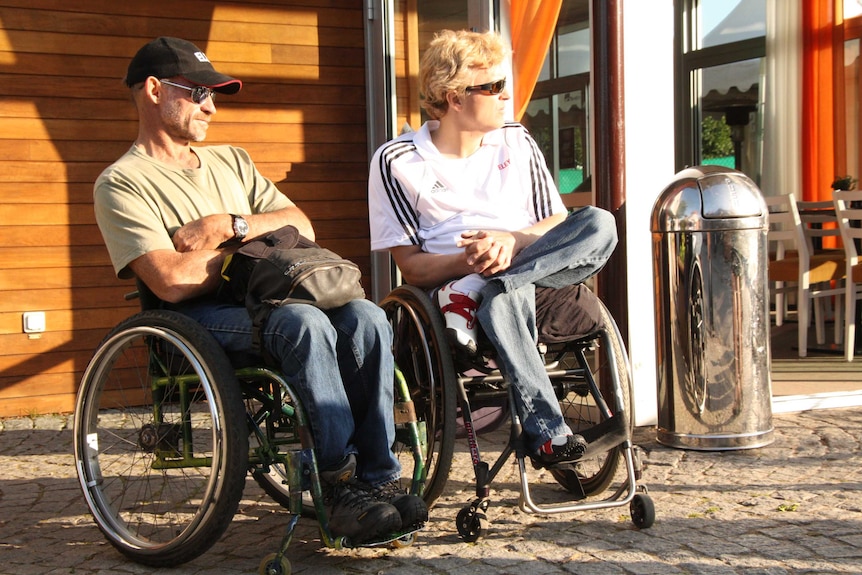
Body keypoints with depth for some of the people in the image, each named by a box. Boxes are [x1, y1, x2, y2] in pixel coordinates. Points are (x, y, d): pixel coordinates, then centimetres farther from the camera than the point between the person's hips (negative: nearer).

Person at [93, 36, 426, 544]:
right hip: (196, 321, -6)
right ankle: (340, 482, -29)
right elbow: (173, 284, -14)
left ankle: (379, 479, -24)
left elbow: (301, 226, 14)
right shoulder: (123, 183, 1)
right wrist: (247, 242, 0)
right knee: (304, 321, -35)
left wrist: (233, 226, -3)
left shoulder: (231, 161, 24)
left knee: (365, 317, -24)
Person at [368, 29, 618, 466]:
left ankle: (468, 297, -32)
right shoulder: (396, 161, 1)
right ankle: (546, 431, -41)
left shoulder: (517, 143, 15)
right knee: (504, 294, -41)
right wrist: (465, 261, -25)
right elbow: (411, 266, -3)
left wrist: (511, 242, -14)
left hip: (534, 272, 4)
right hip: (446, 281, -4)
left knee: (600, 225, -24)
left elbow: (558, 225, 9)